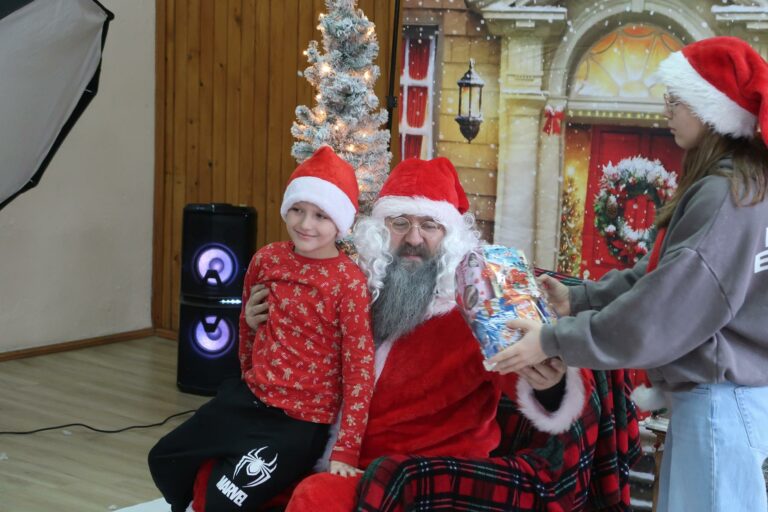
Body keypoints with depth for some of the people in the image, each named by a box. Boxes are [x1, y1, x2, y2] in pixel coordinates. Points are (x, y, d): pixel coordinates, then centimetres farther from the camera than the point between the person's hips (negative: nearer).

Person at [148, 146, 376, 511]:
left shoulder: (349, 283, -18)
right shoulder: (268, 259, -2)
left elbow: (359, 368, -17)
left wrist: (346, 450, -19)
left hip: (301, 421, -6)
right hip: (249, 397, 7)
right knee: (164, 459, 16)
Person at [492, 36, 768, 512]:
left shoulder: (726, 195, -21)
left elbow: (658, 312, -22)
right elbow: (664, 275, 13)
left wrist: (552, 340, -14)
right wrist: (579, 298, 5)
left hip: (721, 399, -10)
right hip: (715, 391, 10)